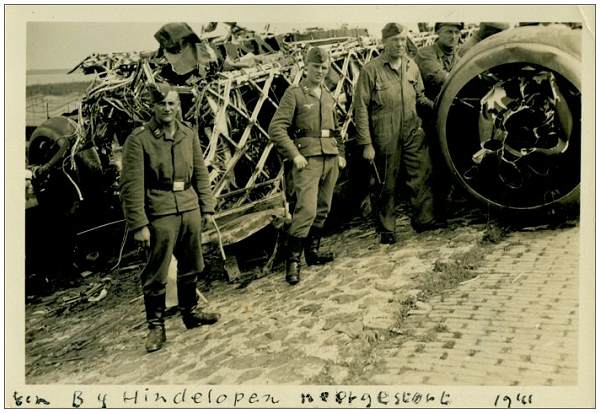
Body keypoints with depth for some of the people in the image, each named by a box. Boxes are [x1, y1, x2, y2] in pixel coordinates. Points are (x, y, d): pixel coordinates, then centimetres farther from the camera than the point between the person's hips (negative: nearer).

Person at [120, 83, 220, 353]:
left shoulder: (189, 136, 9)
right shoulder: (139, 139, -8)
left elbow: (201, 174, 14)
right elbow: (131, 186, -11)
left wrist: (207, 207, 8)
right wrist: (138, 225, -14)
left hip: (189, 210, 5)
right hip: (160, 215, -5)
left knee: (190, 268, 17)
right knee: (156, 275, 2)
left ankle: (190, 312, 35)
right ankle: (156, 326, 17)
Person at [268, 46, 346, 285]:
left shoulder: (328, 97, 18)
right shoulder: (294, 94, -3)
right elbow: (276, 128, -10)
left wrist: (340, 154, 17)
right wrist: (294, 155, -16)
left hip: (330, 159, 7)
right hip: (307, 159, -7)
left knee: (323, 209, 12)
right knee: (307, 209, -16)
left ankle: (313, 252, 26)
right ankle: (292, 261, -8)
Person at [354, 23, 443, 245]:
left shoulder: (411, 66, 9)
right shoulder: (371, 70, -7)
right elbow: (361, 108, -7)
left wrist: (436, 106, -1)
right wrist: (366, 144, -11)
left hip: (413, 133, 4)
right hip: (385, 137, -4)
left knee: (422, 176, 2)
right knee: (387, 185, 6)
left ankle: (423, 219, 15)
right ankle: (387, 229, 19)